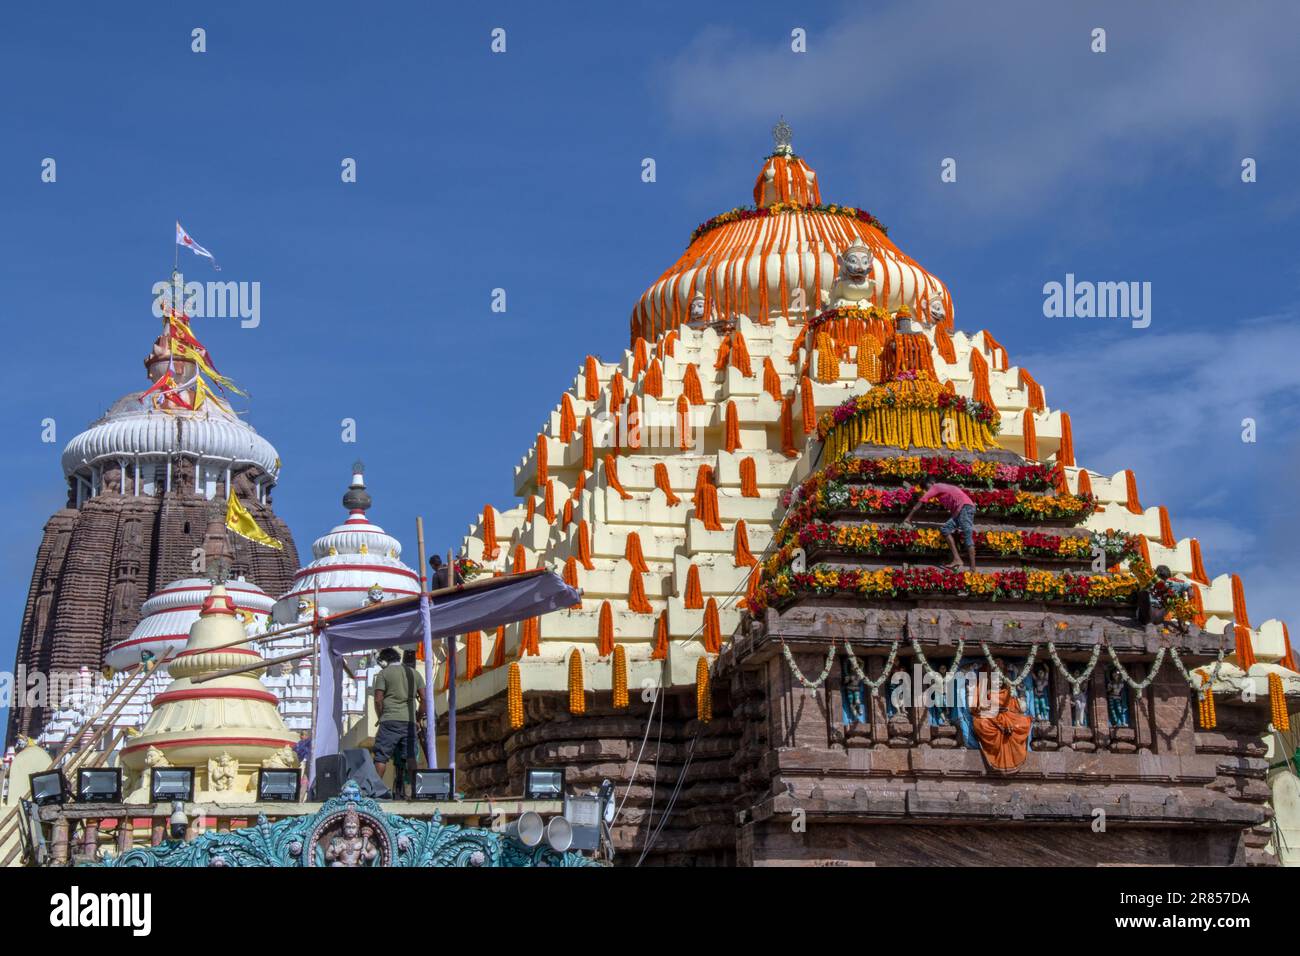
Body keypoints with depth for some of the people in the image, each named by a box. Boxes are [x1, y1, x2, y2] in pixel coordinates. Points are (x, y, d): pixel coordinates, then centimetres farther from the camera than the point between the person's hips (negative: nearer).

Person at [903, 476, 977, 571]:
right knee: (945, 528, 5)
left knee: (967, 537, -13)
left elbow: (920, 503, 5)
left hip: (965, 506, -9)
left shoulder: (935, 487, 7)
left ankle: (973, 568, -19)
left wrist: (908, 518, 8)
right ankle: (956, 559, -6)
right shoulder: (942, 488, 30)